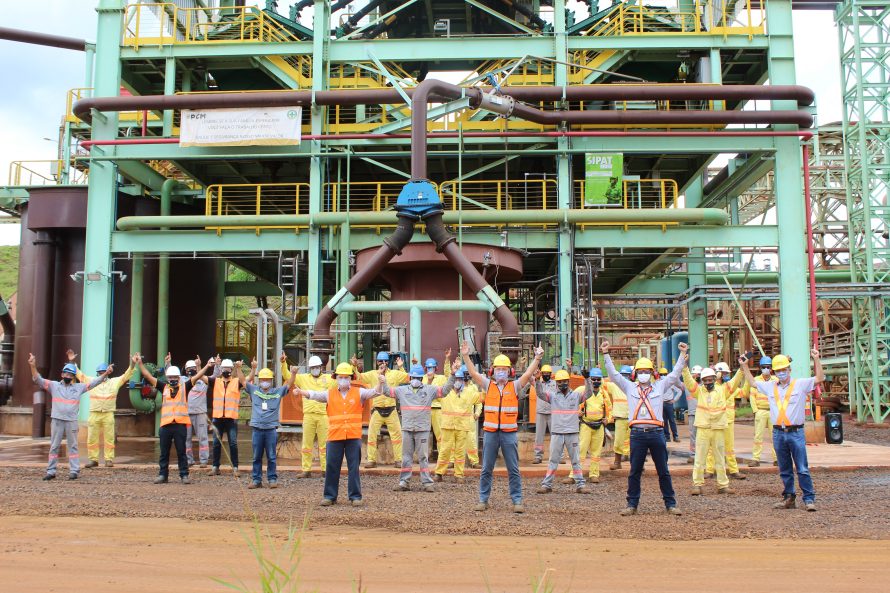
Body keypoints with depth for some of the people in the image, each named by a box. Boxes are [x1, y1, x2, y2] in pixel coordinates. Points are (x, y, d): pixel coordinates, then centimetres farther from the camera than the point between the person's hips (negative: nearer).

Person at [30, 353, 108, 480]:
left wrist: (106, 373, -6)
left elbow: (93, 382, 6)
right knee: (54, 446, 5)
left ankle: (74, 471, 7)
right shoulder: (54, 385, 6)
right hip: (57, 420, 0)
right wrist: (33, 366, -18)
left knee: (73, 446, 4)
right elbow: (38, 380, -2)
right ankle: (51, 471, 10)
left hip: (72, 421, 0)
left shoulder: (79, 387, 9)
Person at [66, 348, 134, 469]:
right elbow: (79, 374, 11)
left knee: (109, 438, -2)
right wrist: (72, 362, 2)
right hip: (94, 414, 1)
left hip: (108, 414, -1)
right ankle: (93, 459, 10)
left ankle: (109, 460, 2)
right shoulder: (91, 381, 12)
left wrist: (132, 364, -6)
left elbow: (126, 375, 7)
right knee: (92, 438, 2)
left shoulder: (115, 382, 11)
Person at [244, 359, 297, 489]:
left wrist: (293, 374, -18)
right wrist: (253, 369, -8)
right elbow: (245, 382, 3)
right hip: (257, 429, 1)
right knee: (256, 457, 7)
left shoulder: (277, 392, 6)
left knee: (271, 457, 4)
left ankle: (272, 479, 12)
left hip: (271, 430, -1)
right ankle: (256, 480, 13)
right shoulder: (254, 390, 8)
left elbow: (289, 385, 0)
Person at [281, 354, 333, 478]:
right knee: (306, 443, 4)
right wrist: (283, 363, -7)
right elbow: (287, 376, 7)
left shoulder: (328, 378, 9)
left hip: (323, 415, -1)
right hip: (308, 415, 1)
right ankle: (306, 470, 10)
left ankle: (325, 469, 9)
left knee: (324, 444, 4)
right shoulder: (303, 378, 11)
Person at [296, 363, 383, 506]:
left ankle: (355, 496, 11)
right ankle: (330, 496, 15)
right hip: (335, 436, 1)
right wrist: (301, 392, -23)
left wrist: (380, 383, -25)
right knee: (332, 467, 4)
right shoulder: (329, 394, 8)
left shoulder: (358, 392, 6)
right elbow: (314, 394, -4)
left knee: (354, 467, 3)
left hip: (353, 437, -1)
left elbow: (375, 392, -3)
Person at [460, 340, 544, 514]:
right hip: (490, 433, 1)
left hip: (509, 433, -1)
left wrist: (537, 359, -17)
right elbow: (473, 373, -2)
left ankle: (517, 501, 9)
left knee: (513, 470, 3)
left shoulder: (515, 386, 4)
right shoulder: (488, 385, 6)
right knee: (486, 469, 8)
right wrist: (466, 357, -12)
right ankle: (483, 500, 17)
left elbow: (528, 374, -6)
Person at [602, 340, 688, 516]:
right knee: (634, 472, 5)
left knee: (663, 471, 6)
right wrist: (606, 354, 3)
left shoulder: (660, 387, 12)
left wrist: (682, 354, 8)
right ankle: (632, 504, 12)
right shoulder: (629, 387, 12)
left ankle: (670, 504, 14)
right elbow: (613, 374, 9)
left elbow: (675, 373, 13)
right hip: (637, 434, 0)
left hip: (656, 433, 0)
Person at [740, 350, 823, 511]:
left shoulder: (801, 384, 1)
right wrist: (744, 366, 23)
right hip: (778, 433, 4)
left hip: (796, 433, -4)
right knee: (784, 470, 12)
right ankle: (788, 498, 20)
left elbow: (819, 378, -6)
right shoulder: (770, 386, 13)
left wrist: (816, 359, -13)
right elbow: (752, 382, 25)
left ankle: (809, 499, 2)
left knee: (802, 469, -4)